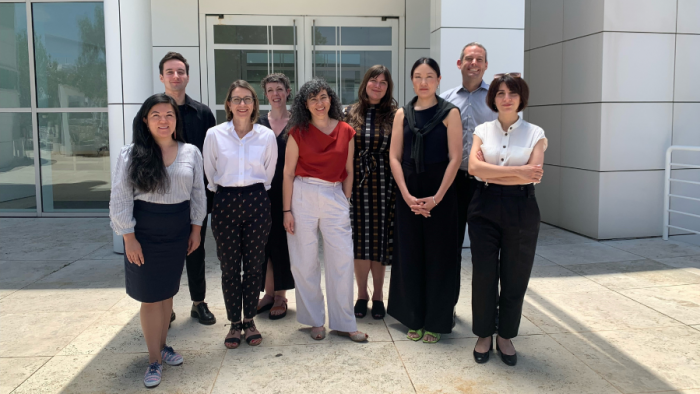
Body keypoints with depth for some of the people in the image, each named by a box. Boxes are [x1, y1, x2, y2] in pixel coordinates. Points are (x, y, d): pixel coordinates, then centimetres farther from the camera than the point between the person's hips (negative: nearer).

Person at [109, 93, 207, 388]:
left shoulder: (191, 153, 1)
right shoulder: (131, 155, -7)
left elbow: (198, 194, 7)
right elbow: (120, 200, -7)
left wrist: (196, 229, 5)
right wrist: (129, 238, -10)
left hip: (178, 233, 3)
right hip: (145, 234, -2)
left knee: (168, 291, 14)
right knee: (150, 296, 3)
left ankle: (162, 345, 32)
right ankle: (155, 359, 15)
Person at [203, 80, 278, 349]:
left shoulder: (267, 136, 0)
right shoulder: (214, 135, -2)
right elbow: (210, 173, 9)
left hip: (256, 202, 1)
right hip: (225, 203, 0)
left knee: (254, 264, 7)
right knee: (229, 267, 5)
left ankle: (250, 320, 23)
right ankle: (235, 323, 20)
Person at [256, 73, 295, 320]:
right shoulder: (259, 123, 7)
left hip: (287, 189, -2)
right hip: (263, 189, 3)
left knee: (282, 240, 3)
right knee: (265, 240, 7)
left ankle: (281, 296, 16)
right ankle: (269, 292, 22)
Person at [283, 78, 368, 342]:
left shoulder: (346, 132, 6)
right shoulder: (298, 132, 1)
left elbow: (348, 172, 11)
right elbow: (288, 173, 0)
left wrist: (345, 203, 7)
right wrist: (287, 210, -4)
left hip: (335, 198, 2)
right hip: (303, 197, -1)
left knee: (342, 260, 0)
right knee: (305, 262, 4)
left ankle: (343, 322, 13)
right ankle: (315, 320, 19)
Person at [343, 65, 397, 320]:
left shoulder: (394, 115, 4)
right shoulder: (350, 114, 6)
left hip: (384, 184, 0)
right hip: (357, 183, 1)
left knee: (381, 238, 4)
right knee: (360, 239, 4)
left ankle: (378, 295, 19)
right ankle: (362, 294, 19)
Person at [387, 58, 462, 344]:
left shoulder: (449, 113, -1)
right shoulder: (402, 114, 8)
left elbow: (455, 158, -7)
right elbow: (394, 157, 3)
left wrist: (436, 198, -15)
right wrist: (407, 195, -10)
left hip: (440, 191, -3)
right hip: (409, 192, 3)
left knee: (437, 256, 3)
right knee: (409, 255, 7)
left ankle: (436, 321, 17)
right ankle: (414, 318, 22)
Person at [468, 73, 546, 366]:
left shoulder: (534, 133, 3)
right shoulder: (483, 130, 6)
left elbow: (533, 175, -11)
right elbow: (473, 167, -11)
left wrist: (491, 175, -12)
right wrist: (517, 171, -17)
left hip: (521, 210, 0)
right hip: (485, 208, 1)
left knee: (515, 277, 5)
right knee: (484, 274, 4)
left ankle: (506, 336, 23)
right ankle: (484, 335, 21)